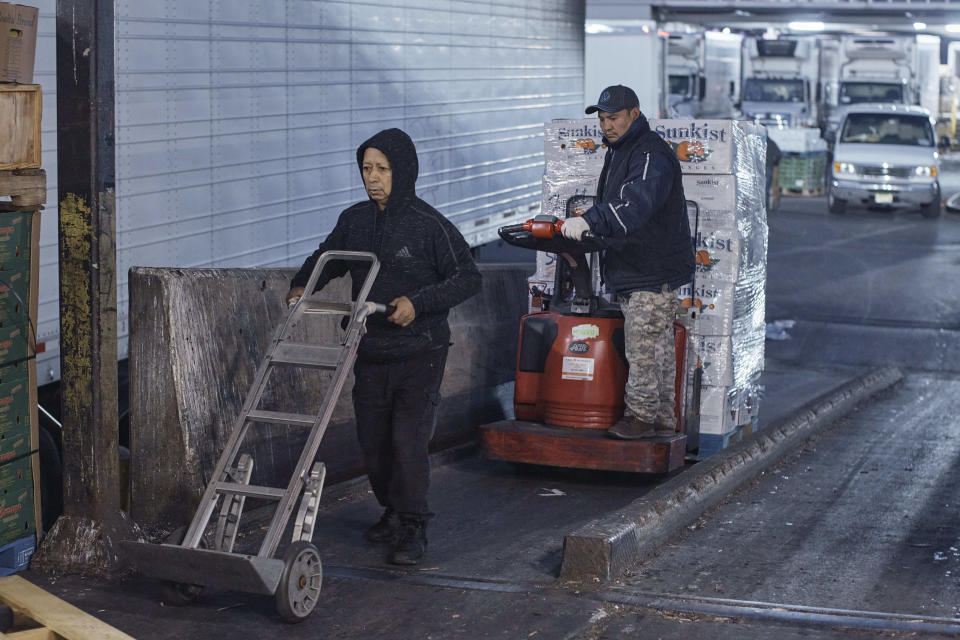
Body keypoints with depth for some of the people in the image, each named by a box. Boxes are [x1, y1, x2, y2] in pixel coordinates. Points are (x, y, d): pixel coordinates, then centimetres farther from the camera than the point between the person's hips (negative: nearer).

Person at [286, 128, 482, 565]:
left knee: (408, 439, -10)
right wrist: (301, 285, 3)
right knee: (372, 441, 10)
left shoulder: (428, 224, -11)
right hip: (370, 352, 5)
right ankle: (392, 513, 30)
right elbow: (327, 258, 22)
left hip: (419, 352, -5)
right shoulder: (354, 220, 5)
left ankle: (412, 528, 2)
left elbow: (468, 278, -10)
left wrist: (418, 303, -21)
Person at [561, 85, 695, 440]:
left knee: (643, 344, -8)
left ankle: (641, 414, 1)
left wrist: (590, 220, -45)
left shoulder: (652, 155, -18)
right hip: (632, 270, 10)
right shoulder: (618, 152, 16)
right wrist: (585, 224, 11)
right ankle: (663, 420, 20)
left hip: (655, 271, -10)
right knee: (657, 346, 14)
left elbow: (635, 203, -36)